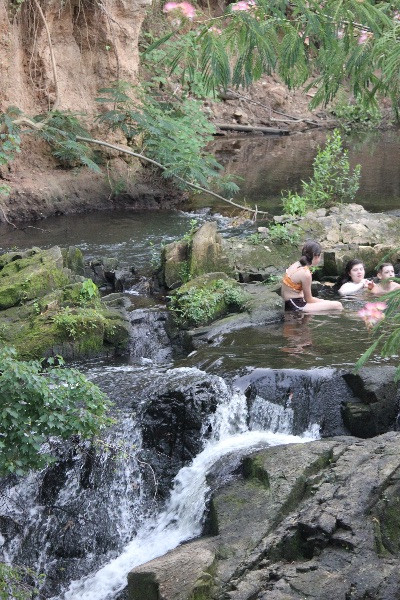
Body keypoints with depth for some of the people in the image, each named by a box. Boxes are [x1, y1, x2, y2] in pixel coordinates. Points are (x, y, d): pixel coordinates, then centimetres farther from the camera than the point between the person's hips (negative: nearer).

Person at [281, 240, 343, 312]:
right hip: (295, 307, -10)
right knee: (337, 305, -12)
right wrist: (324, 302, 6)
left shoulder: (296, 265, 6)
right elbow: (308, 299, -10)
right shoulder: (305, 273, -20)